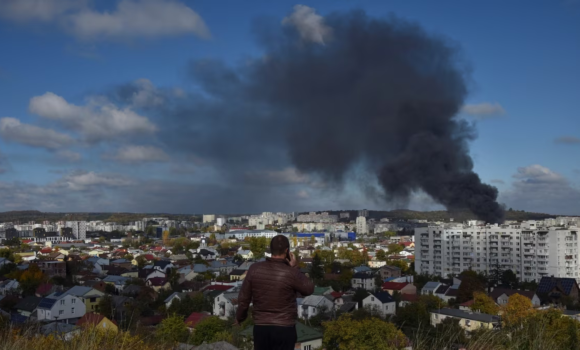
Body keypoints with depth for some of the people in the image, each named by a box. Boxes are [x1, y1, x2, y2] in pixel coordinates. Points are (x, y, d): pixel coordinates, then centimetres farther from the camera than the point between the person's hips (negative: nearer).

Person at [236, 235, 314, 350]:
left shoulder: (254, 269, -6)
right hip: (284, 328, -3)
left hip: (260, 327, 3)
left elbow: (244, 298, 2)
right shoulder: (290, 273, -16)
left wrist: (240, 317, 19)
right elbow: (309, 289, 1)